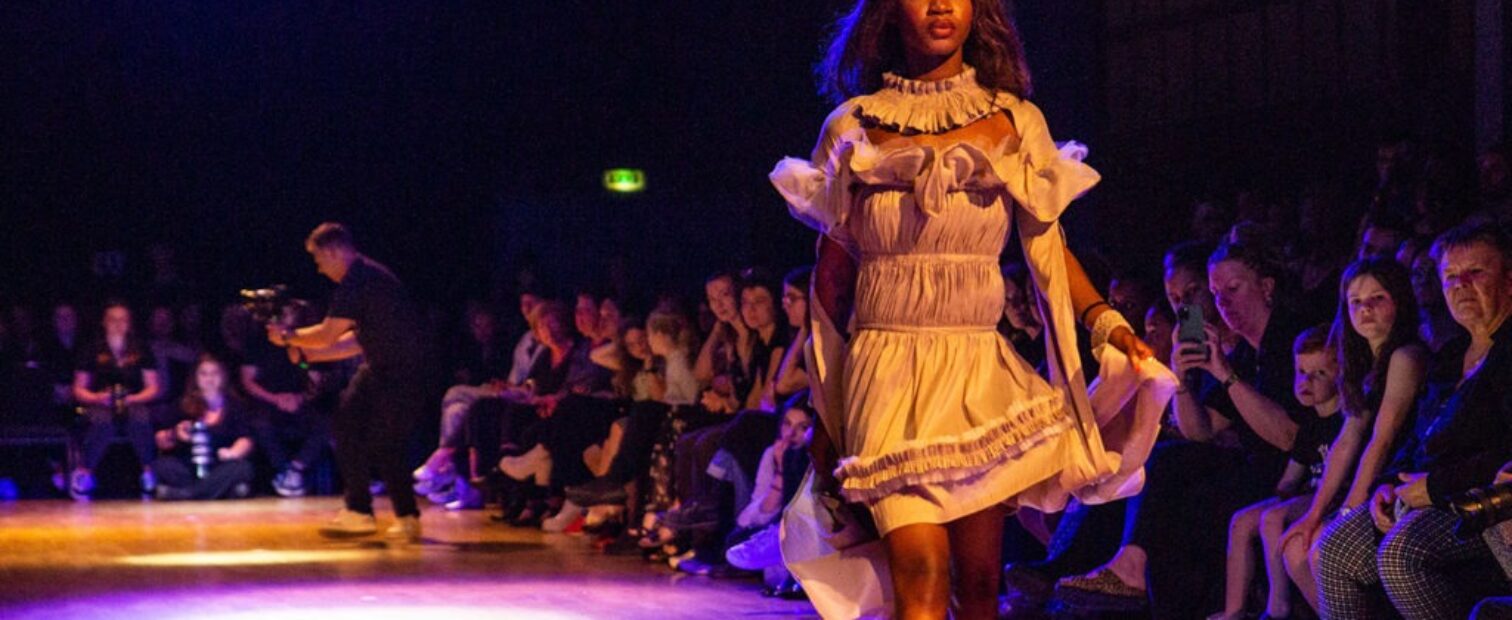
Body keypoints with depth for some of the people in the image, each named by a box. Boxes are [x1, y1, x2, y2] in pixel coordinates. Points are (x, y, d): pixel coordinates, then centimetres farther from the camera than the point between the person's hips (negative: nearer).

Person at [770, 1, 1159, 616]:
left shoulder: (1014, 122, 9)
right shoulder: (854, 127, 8)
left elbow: (1050, 250, 6)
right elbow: (831, 272, 11)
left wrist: (1105, 322, -13)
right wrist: (824, 409, 11)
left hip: (980, 371, 1)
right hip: (887, 371, -1)